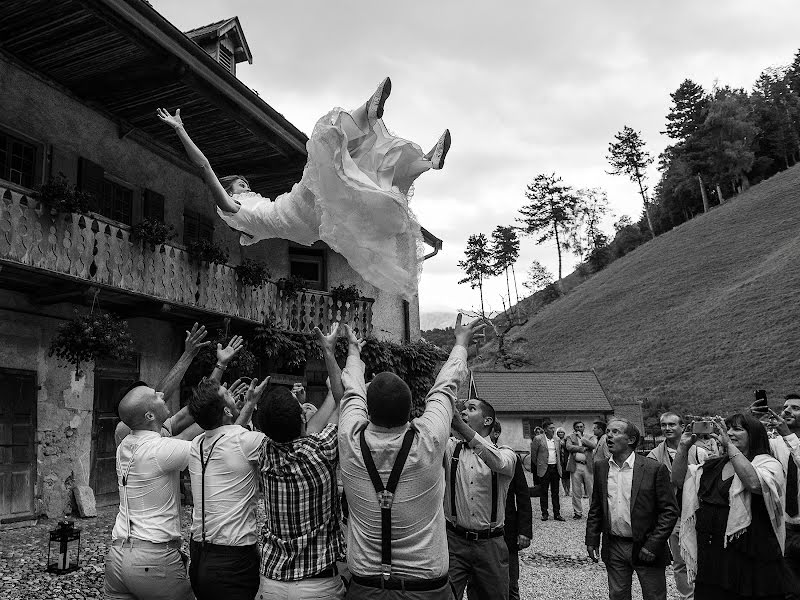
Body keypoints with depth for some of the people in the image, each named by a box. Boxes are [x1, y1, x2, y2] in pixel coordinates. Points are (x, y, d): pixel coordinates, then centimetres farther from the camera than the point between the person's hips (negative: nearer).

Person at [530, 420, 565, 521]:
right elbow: (533, 453, -1)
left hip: (555, 468, 4)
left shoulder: (557, 440, 9)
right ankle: (544, 514, 9)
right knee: (544, 492, 2)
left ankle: (557, 513, 11)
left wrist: (558, 464, 13)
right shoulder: (538, 439, -6)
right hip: (544, 469, -4)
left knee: (555, 492, 6)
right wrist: (538, 464, 3)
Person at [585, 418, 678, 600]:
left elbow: (670, 511, -10)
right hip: (613, 549, 4)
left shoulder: (655, 469, -11)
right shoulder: (601, 468, 3)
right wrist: (591, 540, 5)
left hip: (645, 549, -4)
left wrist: (653, 545, -14)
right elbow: (595, 508, 11)